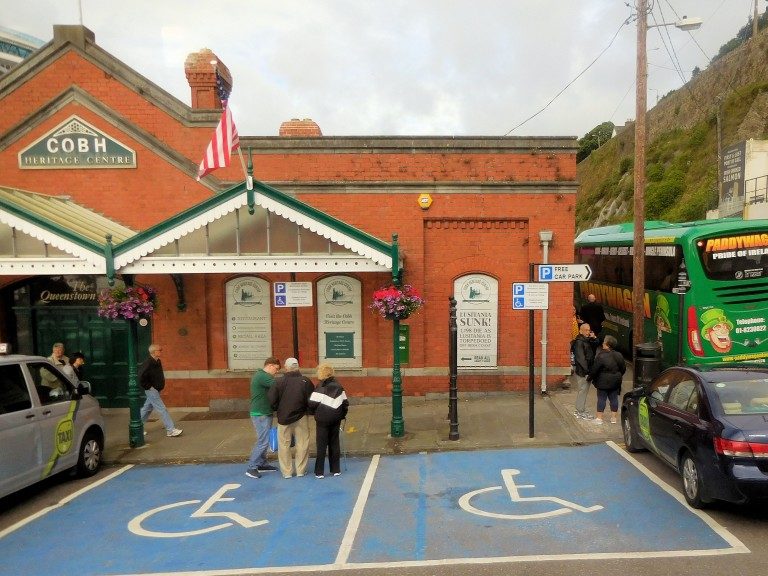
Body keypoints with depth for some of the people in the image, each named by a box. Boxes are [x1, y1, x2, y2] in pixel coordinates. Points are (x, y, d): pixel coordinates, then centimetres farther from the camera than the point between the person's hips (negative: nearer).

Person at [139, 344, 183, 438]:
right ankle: (171, 430, -5)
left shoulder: (158, 362, 8)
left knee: (147, 409, 18)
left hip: (156, 390, 9)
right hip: (152, 391, -9)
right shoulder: (147, 363, -21)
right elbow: (141, 378, -26)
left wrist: (161, 385, 17)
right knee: (162, 410, -8)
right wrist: (149, 387, -18)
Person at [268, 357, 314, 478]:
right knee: (302, 444, 12)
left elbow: (271, 400, -9)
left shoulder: (280, 382, -11)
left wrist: (278, 410, 9)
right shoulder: (306, 382, -8)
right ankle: (301, 470, 17)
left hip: (283, 417, 0)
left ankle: (287, 471, 16)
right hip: (301, 418, 1)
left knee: (284, 445, 11)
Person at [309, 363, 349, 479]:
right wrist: (342, 415, 16)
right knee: (334, 443, 12)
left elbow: (313, 404, -13)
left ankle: (319, 471, 4)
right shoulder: (339, 387, 5)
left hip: (322, 420, -4)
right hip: (336, 419, 4)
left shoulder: (320, 387, -11)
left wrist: (313, 413, 5)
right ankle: (336, 469, 15)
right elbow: (345, 403, 6)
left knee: (321, 445, 2)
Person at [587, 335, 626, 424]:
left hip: (603, 382, -5)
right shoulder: (619, 356, 2)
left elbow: (594, 370, -16)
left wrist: (590, 378, -1)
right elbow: (623, 369, 12)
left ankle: (599, 418, 5)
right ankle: (613, 417, 19)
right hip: (615, 382, 5)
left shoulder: (601, 356, -19)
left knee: (601, 399, 2)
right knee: (614, 398, 12)